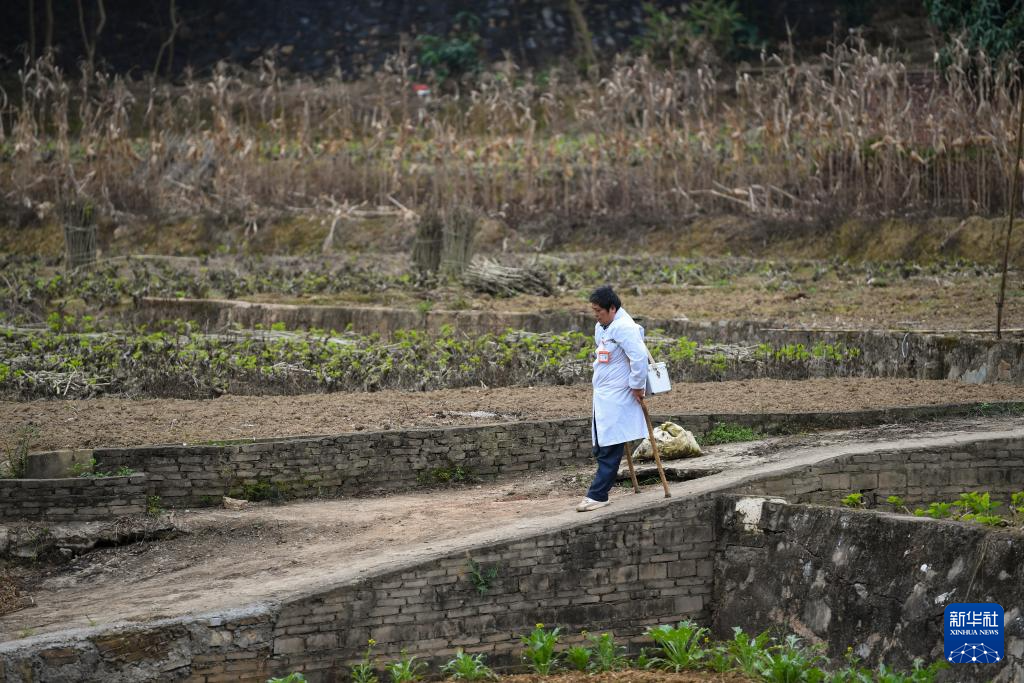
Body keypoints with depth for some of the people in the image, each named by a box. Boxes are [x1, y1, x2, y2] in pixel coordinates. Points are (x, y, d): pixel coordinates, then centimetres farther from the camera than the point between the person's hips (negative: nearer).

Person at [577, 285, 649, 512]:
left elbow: (639, 356, -25)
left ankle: (597, 495, -8)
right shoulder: (601, 328, 14)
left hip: (616, 399, -10)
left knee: (609, 451, -8)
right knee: (599, 449, 11)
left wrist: (636, 386, -18)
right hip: (602, 397, 10)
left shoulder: (623, 328, -17)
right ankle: (599, 493, 16)